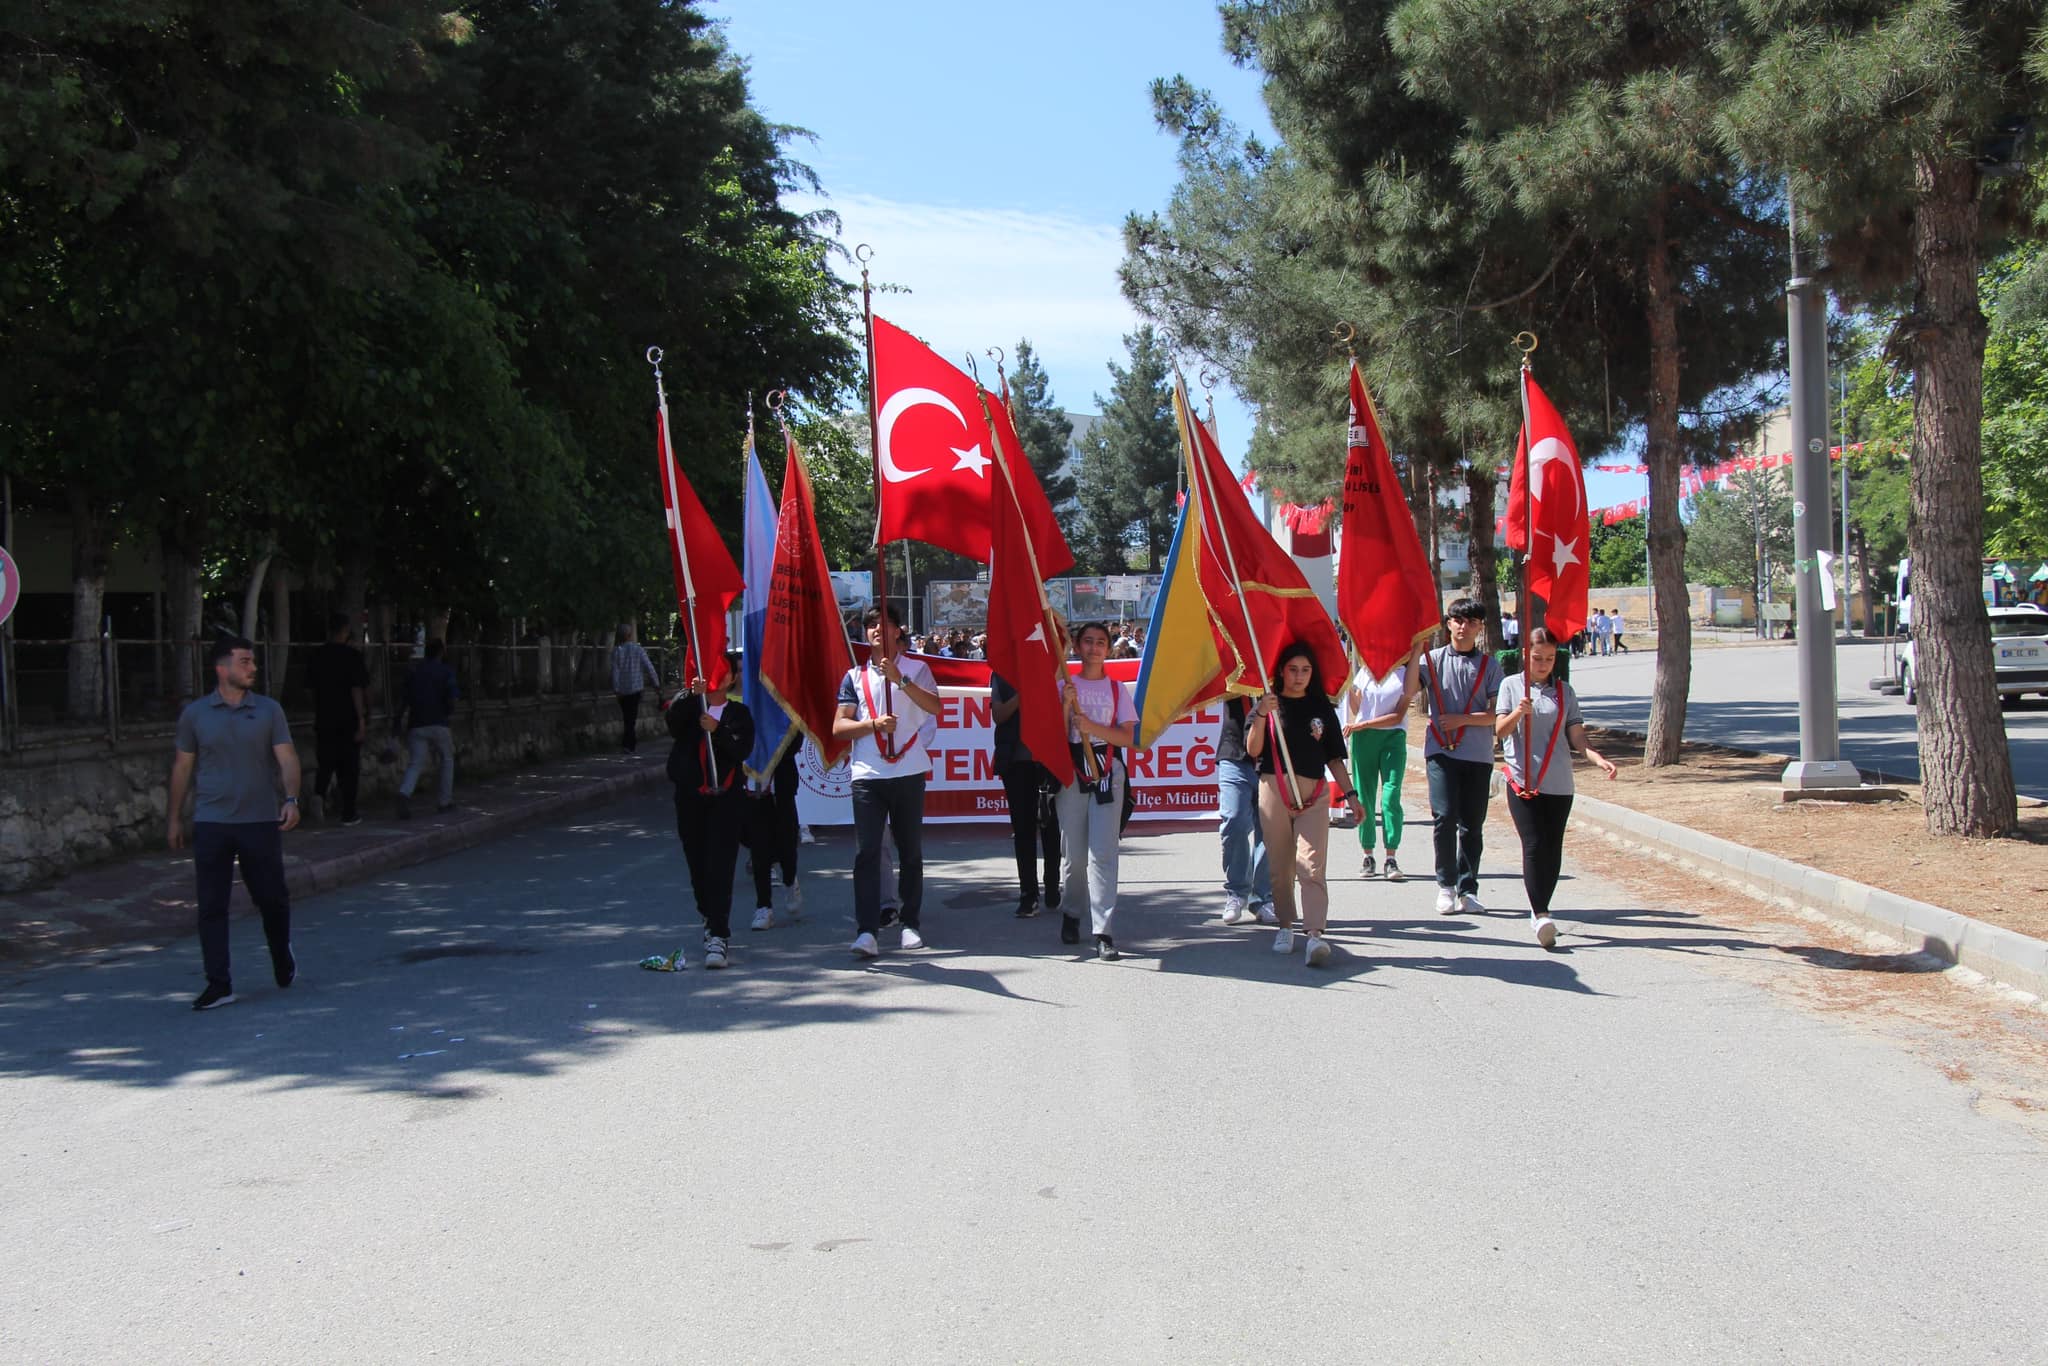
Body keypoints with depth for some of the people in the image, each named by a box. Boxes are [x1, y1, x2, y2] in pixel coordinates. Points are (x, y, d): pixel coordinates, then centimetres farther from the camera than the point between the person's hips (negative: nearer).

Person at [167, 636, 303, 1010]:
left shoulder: (269, 710, 3)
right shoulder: (195, 715, 4)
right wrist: (175, 818, 11)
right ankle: (219, 984, 2)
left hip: (261, 821, 0)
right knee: (212, 905, -2)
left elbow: (287, 758, -2)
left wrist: (291, 799, -18)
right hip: (211, 824, 0)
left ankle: (283, 962, 33)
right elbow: (182, 766, 11)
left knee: (272, 897, 7)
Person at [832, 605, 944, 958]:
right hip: (867, 774, 0)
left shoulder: (916, 669, 8)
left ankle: (911, 923, 17)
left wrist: (900, 679, -19)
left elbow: (934, 707, -9)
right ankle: (867, 931, -14)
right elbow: (839, 727, 6)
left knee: (910, 851, 6)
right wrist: (873, 724, -10)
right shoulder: (855, 676, 12)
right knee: (866, 851, -9)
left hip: (909, 772, 0)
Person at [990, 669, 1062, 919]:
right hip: (1016, 759, 1)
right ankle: (1028, 896, 8)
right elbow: (998, 715, -1)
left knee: (1050, 824, 4)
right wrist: (1022, 694, -13)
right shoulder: (1002, 674, 8)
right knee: (1023, 827, 3)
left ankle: (1053, 892, 16)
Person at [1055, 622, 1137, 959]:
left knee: (1103, 852, -11)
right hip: (1072, 771, 1)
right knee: (1073, 853, 2)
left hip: (1108, 771, -1)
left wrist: (1091, 726, -13)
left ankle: (1103, 931, -14)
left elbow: (1128, 737, 0)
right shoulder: (1065, 686, 9)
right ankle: (1071, 913, 26)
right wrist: (1067, 703, -13)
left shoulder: (1118, 689, 9)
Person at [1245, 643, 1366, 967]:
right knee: (1280, 865, 5)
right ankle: (1285, 926, 19)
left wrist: (1350, 794, 7)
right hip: (1274, 789, 0)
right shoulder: (1269, 704, 6)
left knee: (1311, 864, -13)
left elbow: (1334, 758, 14)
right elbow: (1253, 750, -5)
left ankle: (1315, 934, -22)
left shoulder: (1321, 709, 12)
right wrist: (1261, 715, -18)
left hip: (1314, 793, 0)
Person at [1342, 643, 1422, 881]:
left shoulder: (1410, 676, 3)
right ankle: (1368, 856, 10)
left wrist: (1364, 724, -12)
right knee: (1364, 797, 2)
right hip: (1363, 738, 2)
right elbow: (1356, 708, 9)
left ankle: (1390, 860, -13)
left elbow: (1398, 716, -4)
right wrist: (1348, 687, -7)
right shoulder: (1367, 670, 11)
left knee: (1390, 796, -13)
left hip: (1393, 738, -2)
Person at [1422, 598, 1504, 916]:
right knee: (1444, 817, -11)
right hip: (1441, 750, -1)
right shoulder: (1433, 659, 6)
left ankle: (1467, 889, 13)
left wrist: (1462, 719, -11)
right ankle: (1446, 885, 5)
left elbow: (1496, 714, 1)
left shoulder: (1489, 665, 7)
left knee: (1472, 824, 4)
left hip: (1478, 754, 1)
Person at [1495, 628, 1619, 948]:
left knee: (1552, 849, 2)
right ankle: (1540, 915, -18)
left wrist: (1598, 759, -11)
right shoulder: (1511, 685, 6)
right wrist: (1518, 713, -21)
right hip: (1522, 780, -3)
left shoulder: (1564, 691, 11)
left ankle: (1540, 908, 15)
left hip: (1558, 783, 3)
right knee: (1534, 845, -13)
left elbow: (1576, 737, 7)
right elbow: (1500, 730, -1)